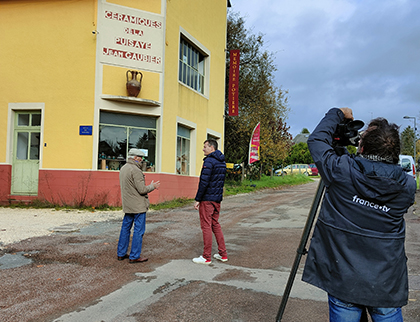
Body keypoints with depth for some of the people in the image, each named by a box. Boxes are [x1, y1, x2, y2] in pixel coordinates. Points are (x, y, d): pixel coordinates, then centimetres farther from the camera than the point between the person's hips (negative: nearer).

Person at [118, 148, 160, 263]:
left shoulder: (123, 168, 12)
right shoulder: (135, 170, -18)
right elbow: (142, 189, -21)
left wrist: (149, 186, 19)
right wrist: (153, 186, -3)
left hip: (127, 205, 9)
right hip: (138, 206, -9)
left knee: (125, 228, 15)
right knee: (139, 230, -1)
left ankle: (121, 253, 24)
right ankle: (134, 256, 4)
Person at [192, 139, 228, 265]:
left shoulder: (209, 161, -15)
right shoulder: (222, 162, 13)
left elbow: (204, 182, -21)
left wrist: (197, 199, -16)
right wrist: (218, 195, 20)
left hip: (207, 198, -9)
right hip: (217, 198, 9)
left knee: (206, 226, -1)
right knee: (216, 225, 16)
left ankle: (206, 257, 5)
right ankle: (223, 254, 19)